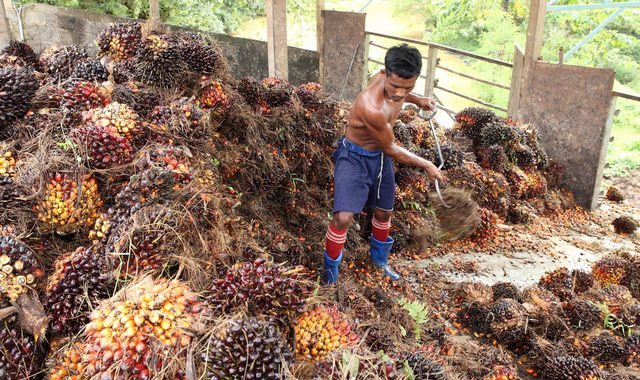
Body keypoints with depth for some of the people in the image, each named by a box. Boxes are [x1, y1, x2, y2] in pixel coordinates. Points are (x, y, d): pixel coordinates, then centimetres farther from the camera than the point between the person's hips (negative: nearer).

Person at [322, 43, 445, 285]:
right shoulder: (372, 108, -38)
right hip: (355, 157, -7)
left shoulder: (389, 79, -16)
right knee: (343, 217, -20)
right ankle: (330, 269, 5)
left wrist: (416, 100, 12)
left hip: (381, 156, 8)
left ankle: (380, 260, 45)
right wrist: (426, 165, -9)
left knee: (384, 212, 19)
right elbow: (391, 149, -20)